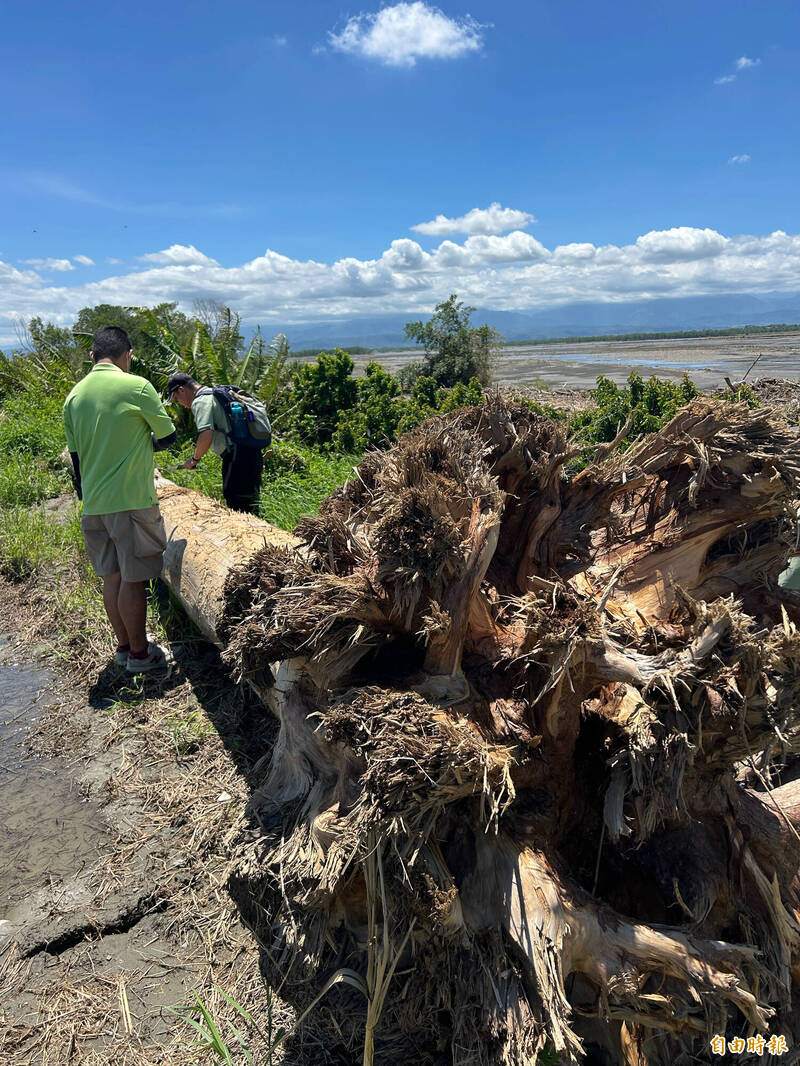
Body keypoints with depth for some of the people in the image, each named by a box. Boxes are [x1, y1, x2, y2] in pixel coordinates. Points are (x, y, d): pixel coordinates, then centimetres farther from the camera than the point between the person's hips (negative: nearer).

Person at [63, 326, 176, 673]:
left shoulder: (74, 396, 10)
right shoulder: (136, 386, -10)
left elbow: (76, 456, 14)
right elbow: (168, 435, 1)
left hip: (93, 503, 7)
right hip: (131, 501, -7)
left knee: (111, 577, 15)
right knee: (133, 579, 2)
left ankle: (123, 646, 27)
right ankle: (139, 653, 13)